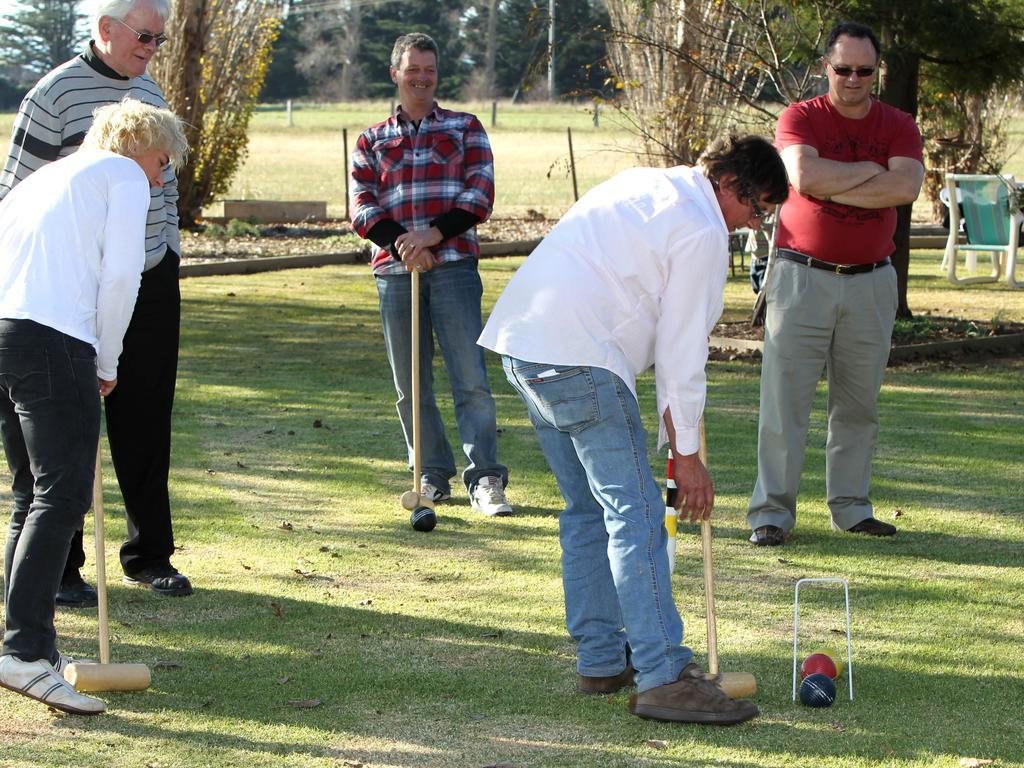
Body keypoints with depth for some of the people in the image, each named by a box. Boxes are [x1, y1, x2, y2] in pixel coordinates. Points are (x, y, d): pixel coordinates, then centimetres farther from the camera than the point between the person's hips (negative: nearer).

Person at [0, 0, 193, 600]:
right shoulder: (55, 94, -9)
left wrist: (169, 250, 17)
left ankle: (149, 555, 21)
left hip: (151, 284, 6)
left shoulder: (151, 94, 13)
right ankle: (59, 567, 8)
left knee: (147, 423, 10)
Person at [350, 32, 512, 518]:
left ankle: (485, 479, -10)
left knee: (470, 378, -11)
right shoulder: (372, 141, 15)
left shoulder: (465, 129, 11)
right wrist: (401, 243, -13)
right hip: (395, 271, 2)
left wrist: (434, 234, -14)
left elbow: (479, 195, 1)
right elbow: (362, 208, 5)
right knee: (411, 385, 5)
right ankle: (433, 476, 15)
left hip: (453, 265, -2)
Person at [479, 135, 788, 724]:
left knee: (589, 508, 17)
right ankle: (663, 677, -13)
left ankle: (601, 659, 22)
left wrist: (669, 409, 22)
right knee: (636, 510, -9)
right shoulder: (702, 231, -6)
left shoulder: (648, 185, 23)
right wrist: (687, 454, 1)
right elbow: (682, 348, -6)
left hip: (525, 341, 10)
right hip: (578, 356, -10)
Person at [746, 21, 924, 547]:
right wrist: (871, 170, -9)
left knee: (859, 403, 7)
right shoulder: (800, 119, 0)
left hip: (870, 281, 3)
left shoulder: (898, 127, 6)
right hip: (803, 277, -3)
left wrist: (832, 185, -14)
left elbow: (906, 187, -13)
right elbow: (804, 177, -20)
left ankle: (850, 507, 17)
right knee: (785, 399, -6)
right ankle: (772, 511, -4)